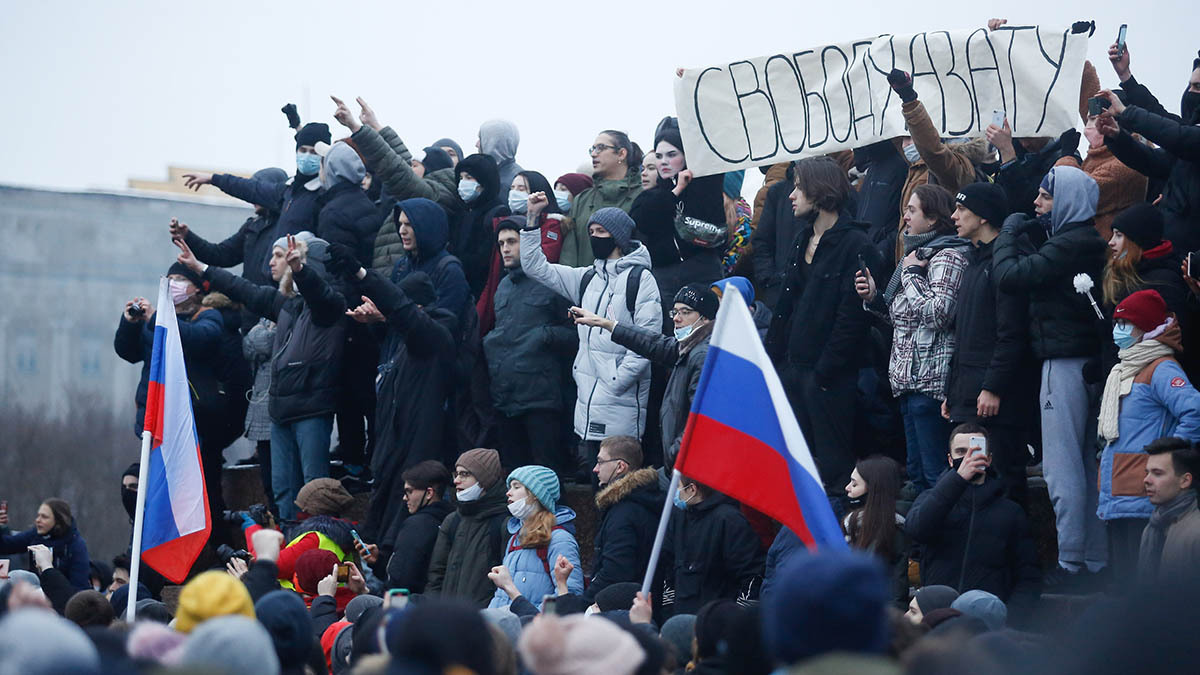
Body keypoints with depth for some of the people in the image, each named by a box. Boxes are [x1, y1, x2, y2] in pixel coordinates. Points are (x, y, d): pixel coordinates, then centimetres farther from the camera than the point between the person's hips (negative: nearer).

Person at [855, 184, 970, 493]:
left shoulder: (947, 257, -10)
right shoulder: (919, 253, 19)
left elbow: (937, 314, -22)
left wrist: (912, 274, -12)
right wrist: (875, 298, 9)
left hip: (931, 377, -10)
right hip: (911, 378, 10)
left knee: (936, 474, -10)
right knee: (917, 473, 13)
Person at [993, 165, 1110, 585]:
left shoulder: (1068, 244, -15)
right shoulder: (1091, 243, 13)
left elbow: (1010, 276, -19)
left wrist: (1008, 233, -5)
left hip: (1065, 364, -10)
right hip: (1088, 360, 10)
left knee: (1062, 468, -6)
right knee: (1086, 465, 12)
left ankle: (1072, 561, -5)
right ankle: (1096, 558, 16)